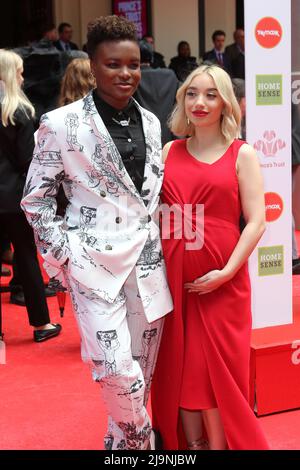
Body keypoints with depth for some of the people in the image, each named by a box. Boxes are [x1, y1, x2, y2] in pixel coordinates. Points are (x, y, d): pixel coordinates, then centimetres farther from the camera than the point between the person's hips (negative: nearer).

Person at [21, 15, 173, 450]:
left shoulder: (149, 121, 9)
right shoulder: (62, 124, -8)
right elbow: (35, 199, -2)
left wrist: (160, 241, 14)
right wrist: (65, 257, -6)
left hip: (148, 262, 5)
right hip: (95, 263, -5)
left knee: (143, 374, 12)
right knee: (120, 376, -9)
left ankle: (121, 442, 35)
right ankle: (141, 440, 22)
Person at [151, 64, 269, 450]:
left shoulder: (241, 154, 1)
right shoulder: (170, 151, 9)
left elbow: (256, 222, -5)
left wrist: (227, 272, -14)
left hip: (220, 280, -3)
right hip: (173, 275, 3)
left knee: (217, 369, 3)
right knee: (179, 368, 8)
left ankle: (221, 443, 19)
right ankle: (191, 443, 23)